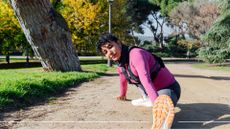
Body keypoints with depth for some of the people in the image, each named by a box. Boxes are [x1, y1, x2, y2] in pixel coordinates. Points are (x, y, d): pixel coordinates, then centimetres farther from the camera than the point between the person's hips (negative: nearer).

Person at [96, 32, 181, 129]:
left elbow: (146, 81, -36)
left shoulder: (136, 54, -25)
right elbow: (123, 79, 25)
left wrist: (158, 105, -43)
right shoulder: (120, 64, 3)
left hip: (168, 88, -10)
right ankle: (147, 99, 26)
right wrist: (122, 95, 41)